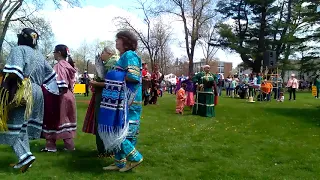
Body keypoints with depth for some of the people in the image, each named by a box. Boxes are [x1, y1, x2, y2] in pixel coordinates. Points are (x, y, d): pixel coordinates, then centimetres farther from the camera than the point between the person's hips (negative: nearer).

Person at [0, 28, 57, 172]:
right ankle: (24, 159, 14)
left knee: (15, 124, -4)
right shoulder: (39, 55, 17)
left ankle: (25, 155, -17)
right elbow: (50, 74, 21)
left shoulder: (18, 49, -5)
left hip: (21, 92, -7)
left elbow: (14, 72, -21)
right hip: (36, 92, 7)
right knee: (23, 124, 13)